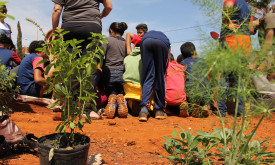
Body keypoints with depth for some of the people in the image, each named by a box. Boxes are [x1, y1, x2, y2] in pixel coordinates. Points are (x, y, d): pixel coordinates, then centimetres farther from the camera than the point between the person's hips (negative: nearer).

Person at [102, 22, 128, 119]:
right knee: (121, 93, 16)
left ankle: (112, 100, -26)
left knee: (110, 93, 12)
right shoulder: (126, 43, 14)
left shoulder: (107, 40, 3)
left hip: (109, 72, -2)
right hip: (122, 73, 2)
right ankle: (121, 99, -23)